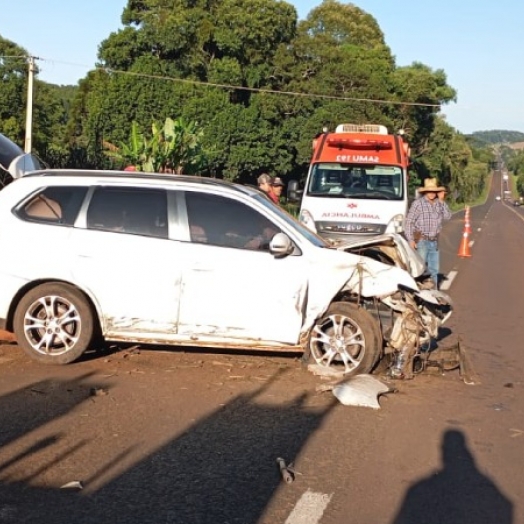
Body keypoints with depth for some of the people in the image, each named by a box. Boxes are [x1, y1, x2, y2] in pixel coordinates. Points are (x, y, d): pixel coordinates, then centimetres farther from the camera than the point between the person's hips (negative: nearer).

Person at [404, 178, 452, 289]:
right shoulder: (418, 203, -8)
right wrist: (411, 240, -15)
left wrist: (442, 201, -9)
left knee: (434, 269, 13)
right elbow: (409, 222, -9)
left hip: (434, 241, 6)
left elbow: (447, 216, -6)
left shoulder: (439, 203, 7)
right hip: (421, 241, -6)